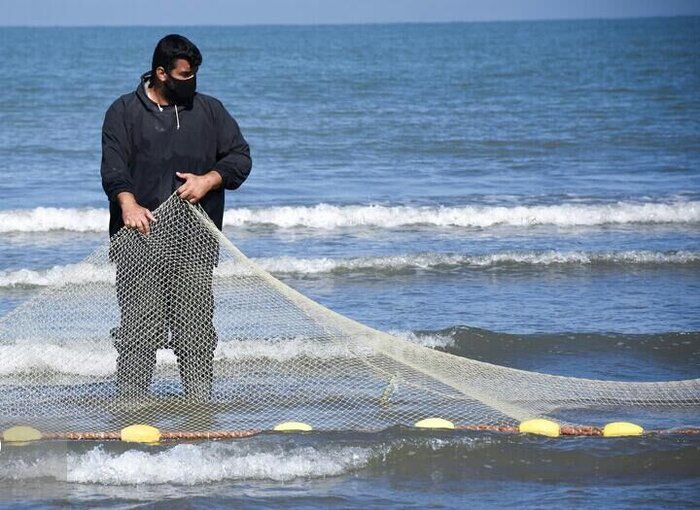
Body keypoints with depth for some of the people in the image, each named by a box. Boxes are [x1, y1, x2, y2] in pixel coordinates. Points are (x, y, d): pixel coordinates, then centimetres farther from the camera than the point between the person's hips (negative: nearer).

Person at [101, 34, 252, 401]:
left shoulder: (209, 110, 14)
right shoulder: (125, 112, 6)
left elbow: (240, 157, 13)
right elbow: (113, 166, -5)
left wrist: (208, 180, -5)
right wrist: (128, 204, -23)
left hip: (194, 241, 2)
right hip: (140, 234, -2)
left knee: (196, 325, 2)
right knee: (137, 325, -7)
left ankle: (201, 405, 7)